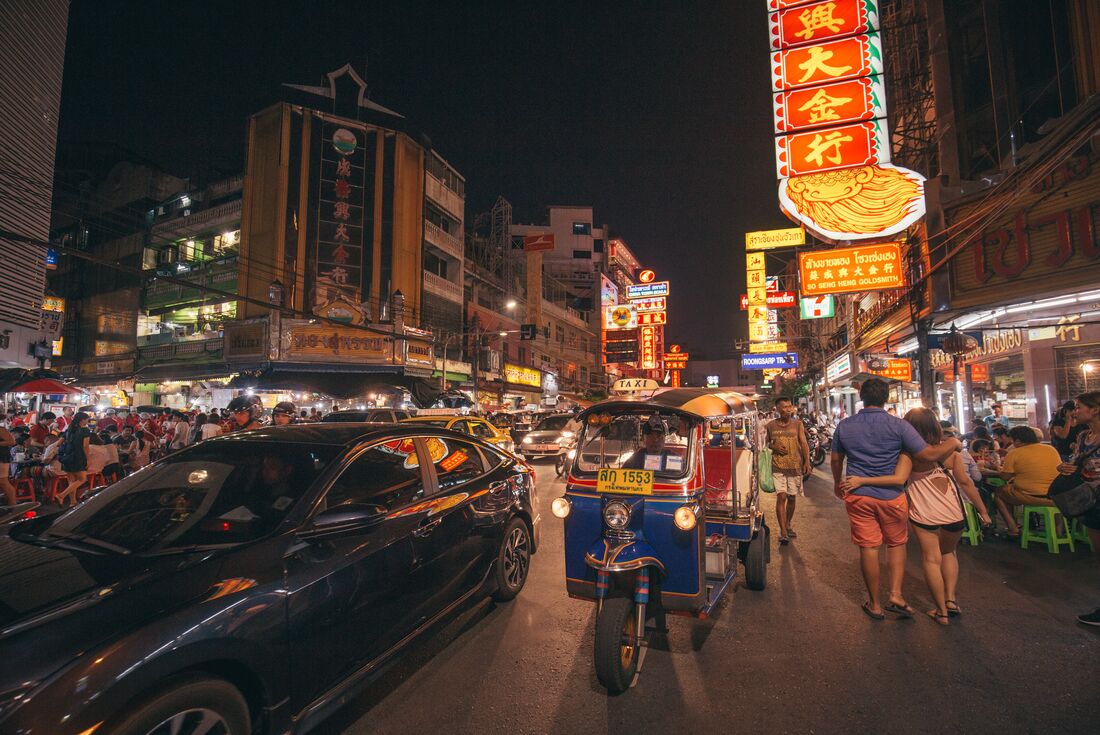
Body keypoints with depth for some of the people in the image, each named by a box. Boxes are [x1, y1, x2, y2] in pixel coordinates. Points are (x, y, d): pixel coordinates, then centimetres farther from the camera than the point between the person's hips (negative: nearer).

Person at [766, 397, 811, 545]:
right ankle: (783, 532, -5)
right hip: (778, 467, -1)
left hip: (795, 467, 1)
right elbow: (766, 442, 13)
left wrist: (807, 462, -13)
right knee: (781, 497, -9)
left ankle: (788, 526, 32)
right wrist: (773, 447, -8)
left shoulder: (798, 424, 1)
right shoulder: (771, 425, 1)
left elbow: (804, 444, -3)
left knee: (792, 498, 12)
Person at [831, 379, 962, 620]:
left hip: (857, 495, 1)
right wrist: (953, 443, 10)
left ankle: (875, 604, 19)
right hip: (891, 495, -1)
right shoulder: (898, 425, -9)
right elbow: (930, 455, -10)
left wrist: (837, 482, 28)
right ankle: (895, 595, 12)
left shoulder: (844, 426, 0)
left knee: (868, 547, 7)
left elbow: (835, 460, 11)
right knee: (896, 543, 19)